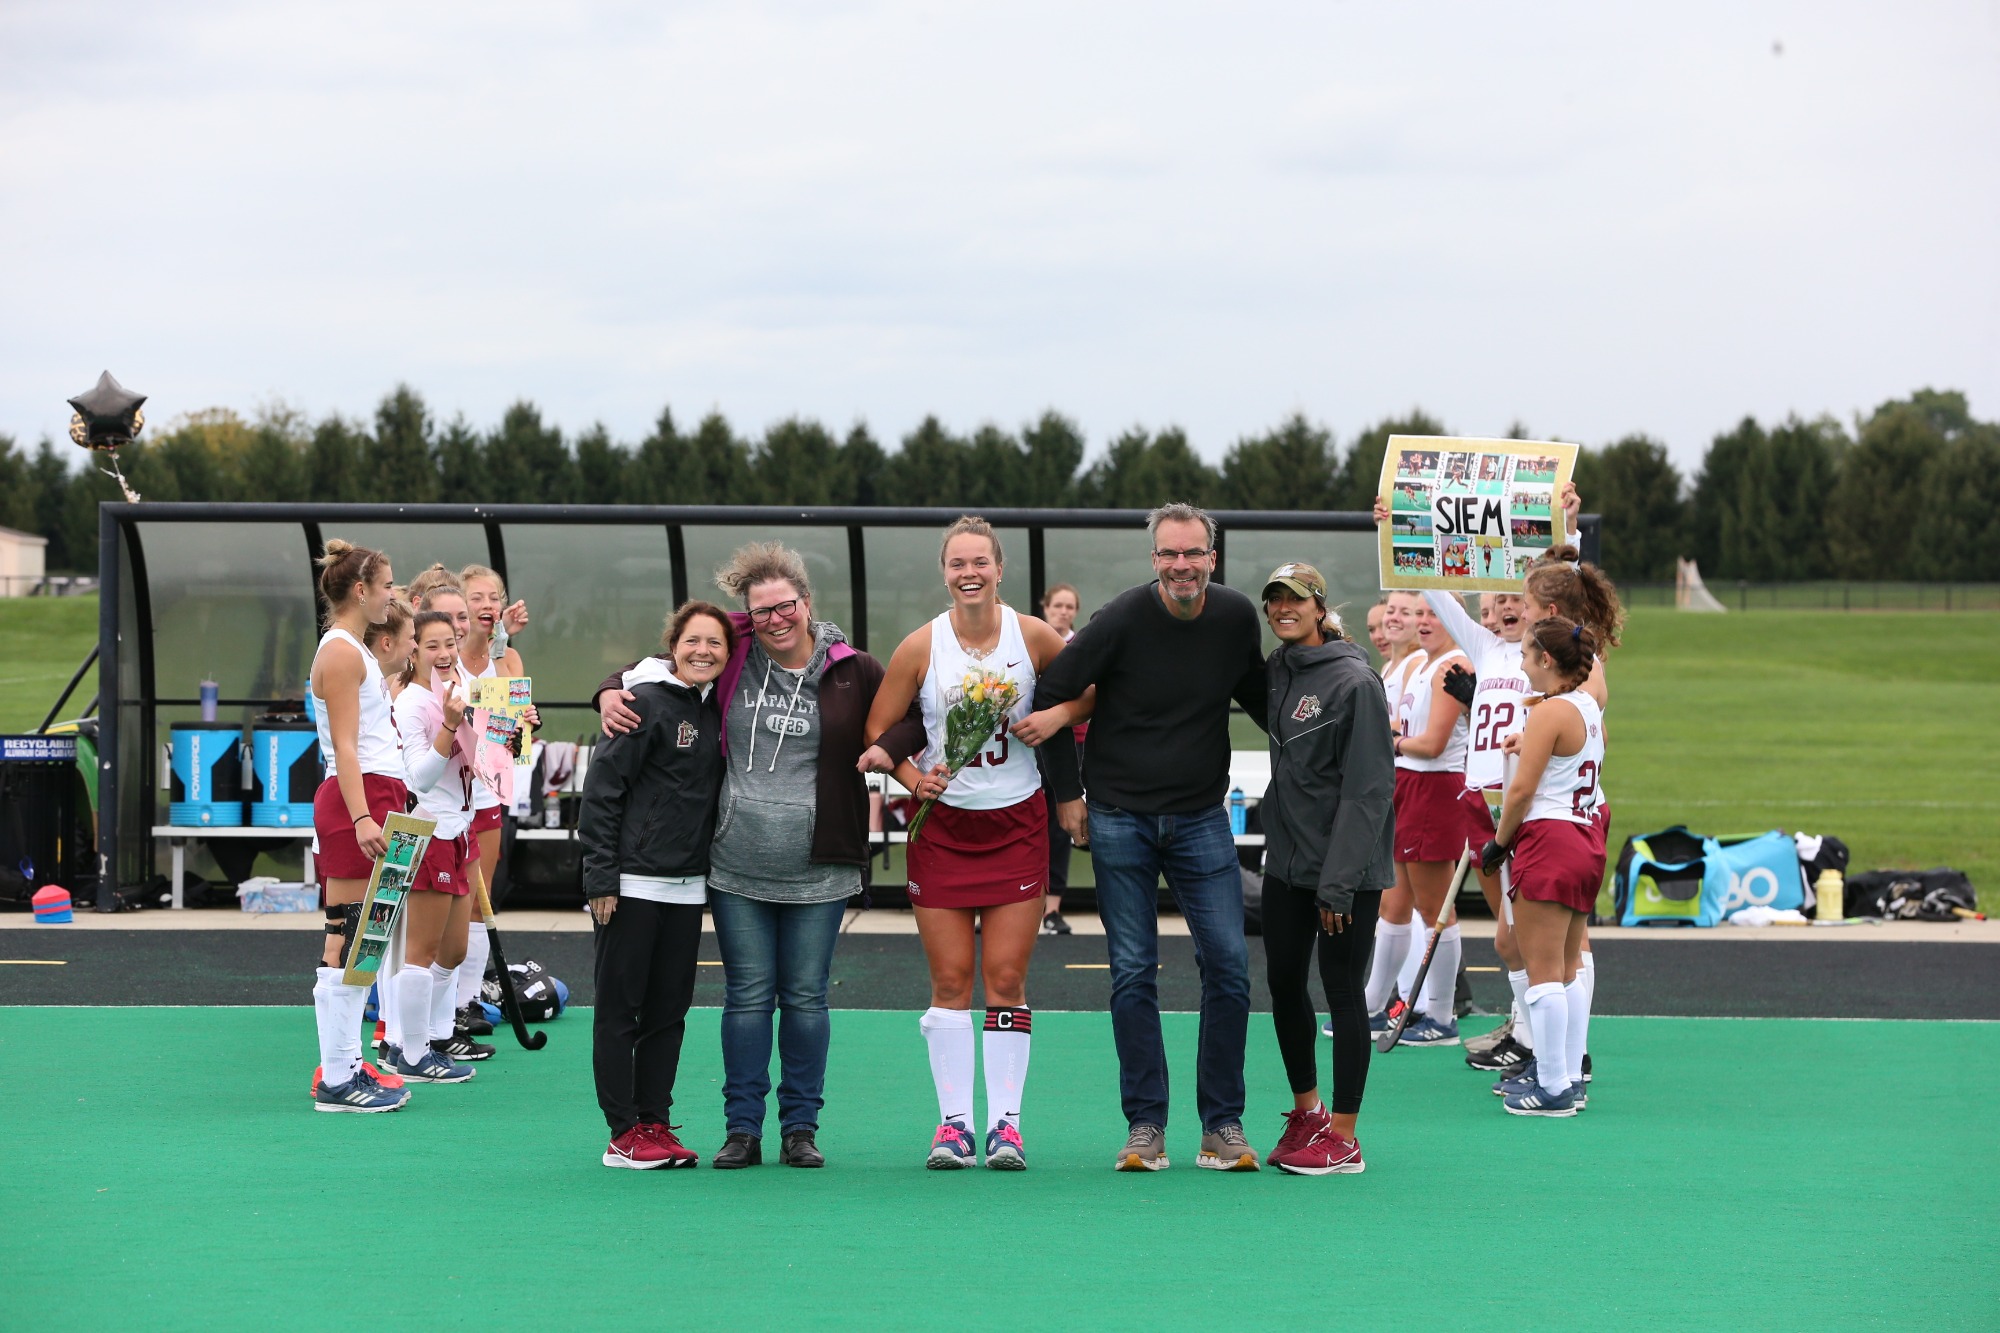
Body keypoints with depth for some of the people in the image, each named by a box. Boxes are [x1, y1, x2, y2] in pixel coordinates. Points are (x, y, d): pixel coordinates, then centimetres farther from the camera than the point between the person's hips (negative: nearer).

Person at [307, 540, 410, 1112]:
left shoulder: (353, 649, 19)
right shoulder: (341, 652, -11)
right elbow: (344, 745, -18)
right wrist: (362, 817, -25)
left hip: (370, 802, 10)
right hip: (356, 801, -10)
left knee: (355, 940, 11)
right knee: (348, 939, -8)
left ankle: (346, 1066, 14)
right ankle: (337, 1080, -7)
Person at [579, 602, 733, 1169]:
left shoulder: (716, 711, 12)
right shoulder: (647, 703, -9)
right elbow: (602, 788, -11)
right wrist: (600, 874, -15)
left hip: (687, 887, 7)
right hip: (633, 882, -7)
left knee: (669, 1011, 9)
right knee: (620, 1008, -1)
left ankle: (655, 1122, 15)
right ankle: (624, 1133, 2)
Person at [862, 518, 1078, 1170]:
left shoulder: (1033, 636, -4)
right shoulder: (921, 646, -5)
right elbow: (877, 731, 3)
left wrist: (1060, 718, -9)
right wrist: (913, 779, -12)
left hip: (1017, 823, 0)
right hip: (942, 823, 0)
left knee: (1007, 978, -1)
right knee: (950, 980, 1)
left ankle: (1005, 1122, 5)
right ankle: (953, 1121, 8)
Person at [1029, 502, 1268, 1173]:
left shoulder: (1237, 617, -2)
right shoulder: (1122, 620, -12)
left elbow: (1258, 699, 17)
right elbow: (1049, 696, -5)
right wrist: (1065, 793, -3)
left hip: (1202, 817, 2)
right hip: (1120, 817, -2)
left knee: (1228, 965, -4)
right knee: (1133, 974, 1)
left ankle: (1223, 1125, 5)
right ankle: (1145, 1126, 8)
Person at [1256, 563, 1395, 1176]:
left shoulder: (1353, 681, -14)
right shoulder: (1276, 672, 8)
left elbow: (1369, 787, -17)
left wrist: (1339, 880, -20)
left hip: (1346, 867, -7)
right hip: (1287, 860, 8)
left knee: (1343, 988, -2)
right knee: (1284, 982, 12)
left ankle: (1343, 1139, 5)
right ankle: (1306, 1112, 29)